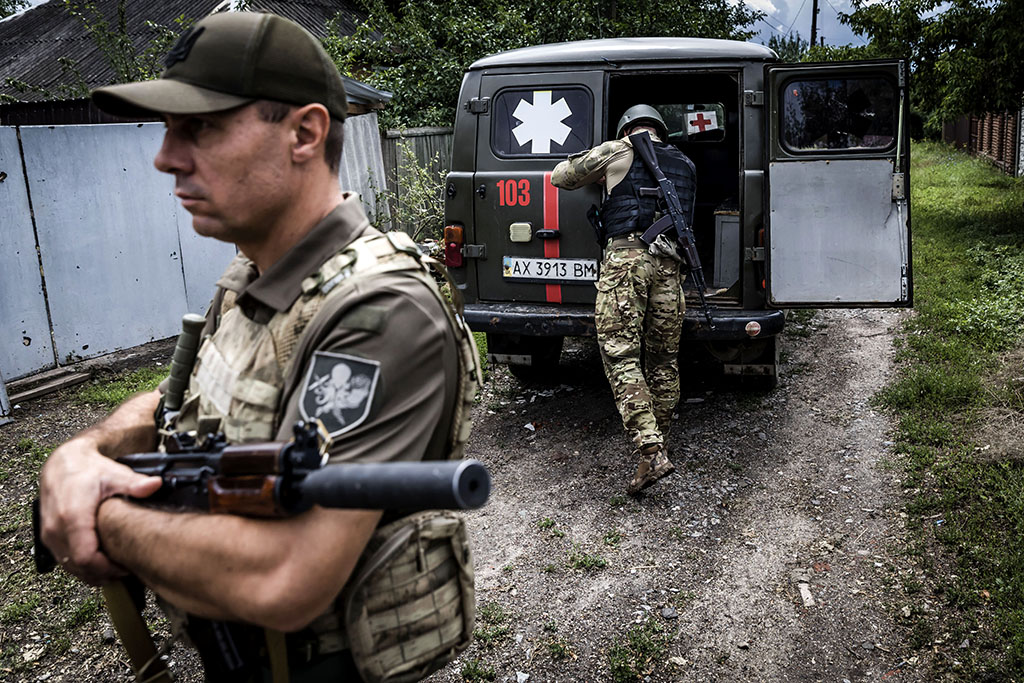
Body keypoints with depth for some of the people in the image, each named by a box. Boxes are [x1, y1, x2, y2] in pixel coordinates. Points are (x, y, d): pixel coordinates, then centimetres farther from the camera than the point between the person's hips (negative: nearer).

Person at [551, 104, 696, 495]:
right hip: (669, 265, 5)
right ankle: (659, 443, 23)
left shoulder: (617, 152, 10)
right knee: (663, 359, 12)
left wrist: (596, 175, 36)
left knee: (621, 356, -6)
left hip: (625, 258, -5)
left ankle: (651, 452, -16)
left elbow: (560, 176, 16)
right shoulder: (685, 165, 24)